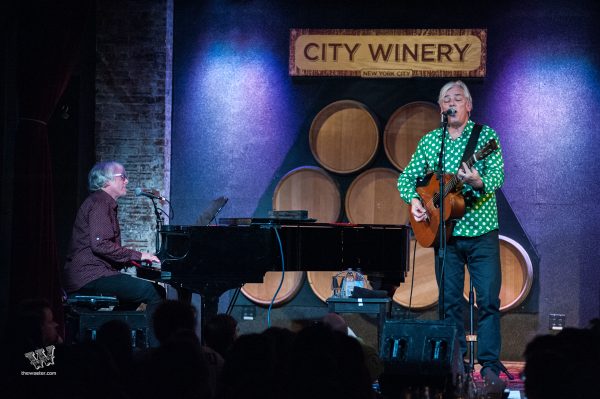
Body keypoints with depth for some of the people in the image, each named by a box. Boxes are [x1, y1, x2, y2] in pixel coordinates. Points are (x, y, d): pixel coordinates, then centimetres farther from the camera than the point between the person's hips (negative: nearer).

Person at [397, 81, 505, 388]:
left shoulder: (485, 135, -3)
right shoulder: (430, 141, 8)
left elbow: (497, 177, -14)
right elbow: (407, 177, 11)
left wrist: (478, 182, -35)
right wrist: (413, 200, -9)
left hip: (481, 231, -3)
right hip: (445, 233, 3)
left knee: (489, 300, -4)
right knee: (449, 301, 6)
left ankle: (490, 366, 1)